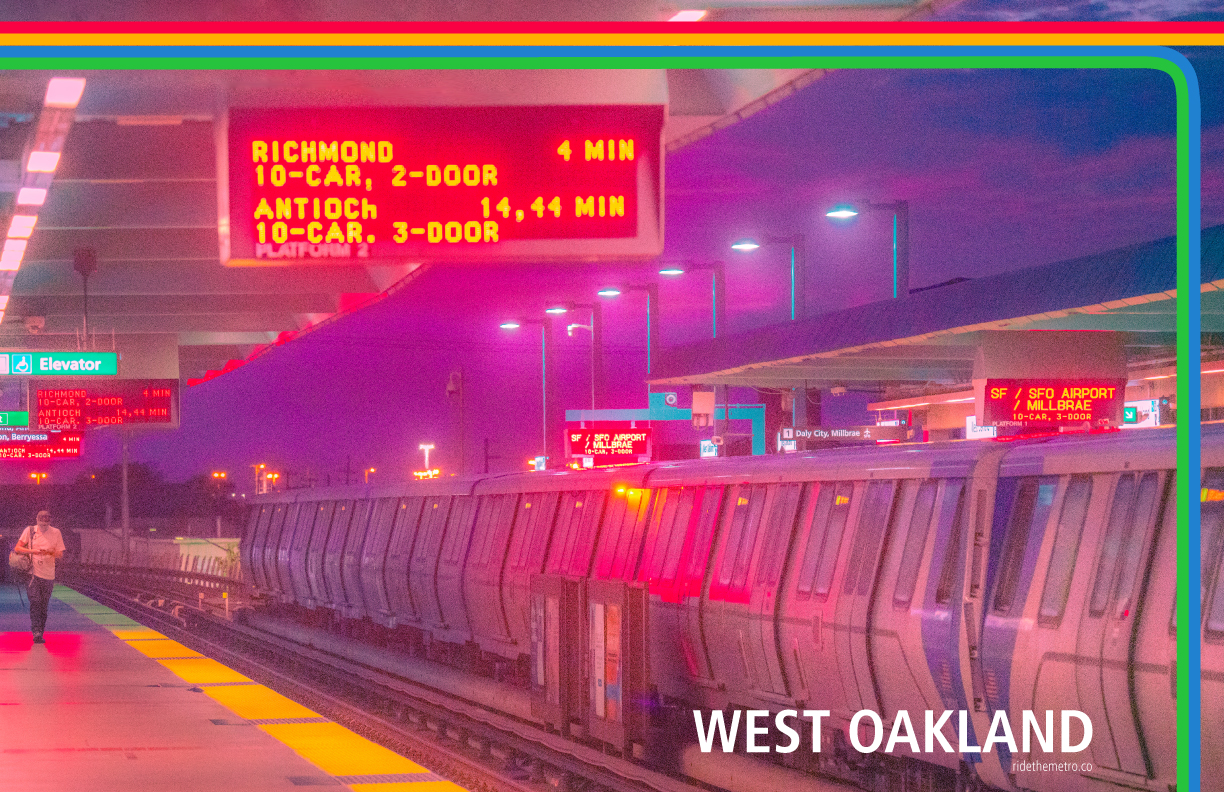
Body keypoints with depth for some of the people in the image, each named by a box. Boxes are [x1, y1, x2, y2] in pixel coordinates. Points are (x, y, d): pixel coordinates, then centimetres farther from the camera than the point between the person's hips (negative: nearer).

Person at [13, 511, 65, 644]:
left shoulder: (56, 533, 4)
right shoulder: (30, 531, 1)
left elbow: (61, 555, 4)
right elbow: (17, 548, -2)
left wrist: (51, 552, -18)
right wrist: (32, 551, -18)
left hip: (48, 574, 2)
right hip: (33, 572, -2)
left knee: (44, 606, 4)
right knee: (35, 602, -16)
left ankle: (40, 634, 14)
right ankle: (36, 632, -21)